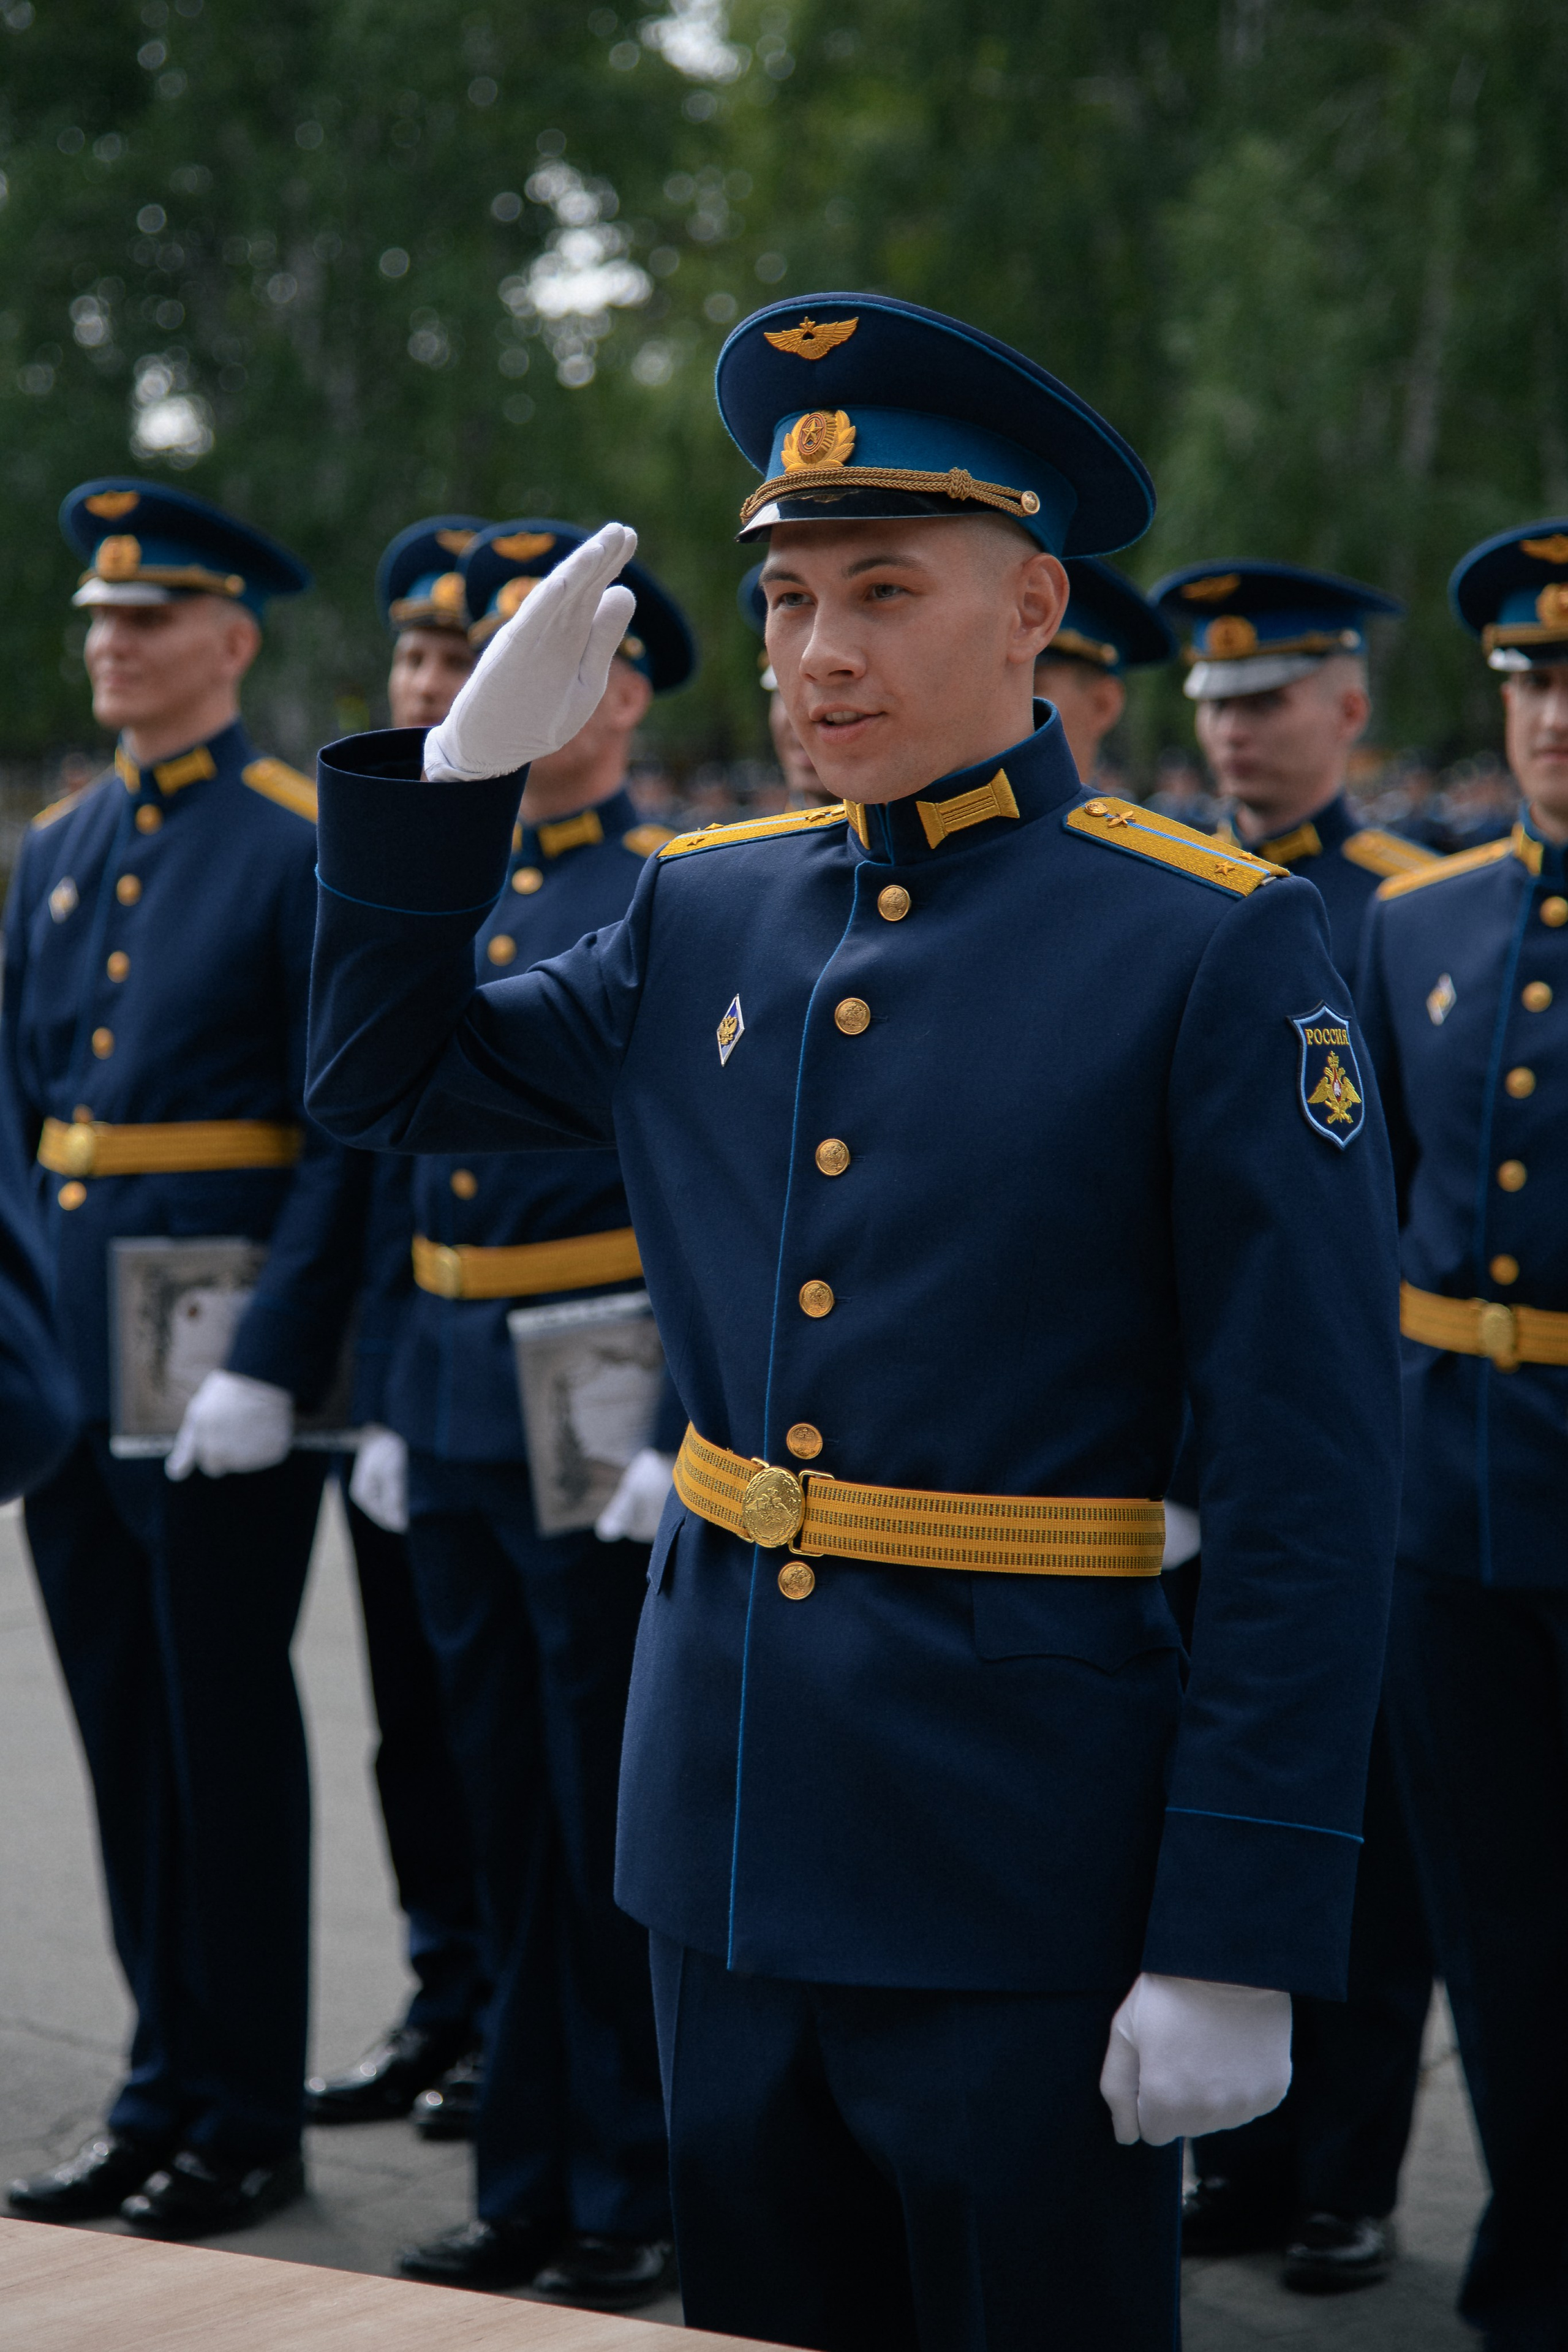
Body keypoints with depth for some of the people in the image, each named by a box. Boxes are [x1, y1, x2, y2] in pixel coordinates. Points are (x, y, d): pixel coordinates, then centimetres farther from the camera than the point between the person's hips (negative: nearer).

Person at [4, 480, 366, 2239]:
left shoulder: (305, 845, -8)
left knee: (226, 1729, 2)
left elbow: (348, 1133, -13)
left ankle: (248, 2125, 13)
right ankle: (165, 2089, 24)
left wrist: (272, 1365, -19)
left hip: (218, 1363, -7)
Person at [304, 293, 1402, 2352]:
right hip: (727, 1825, 6)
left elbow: (1313, 1490, -13)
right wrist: (469, 760, 3)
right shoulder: (707, 913, 6)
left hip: (1019, 1863, -5)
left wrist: (1237, 1946, -16)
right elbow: (384, 1078, 19)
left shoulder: (1214, 949, -11)